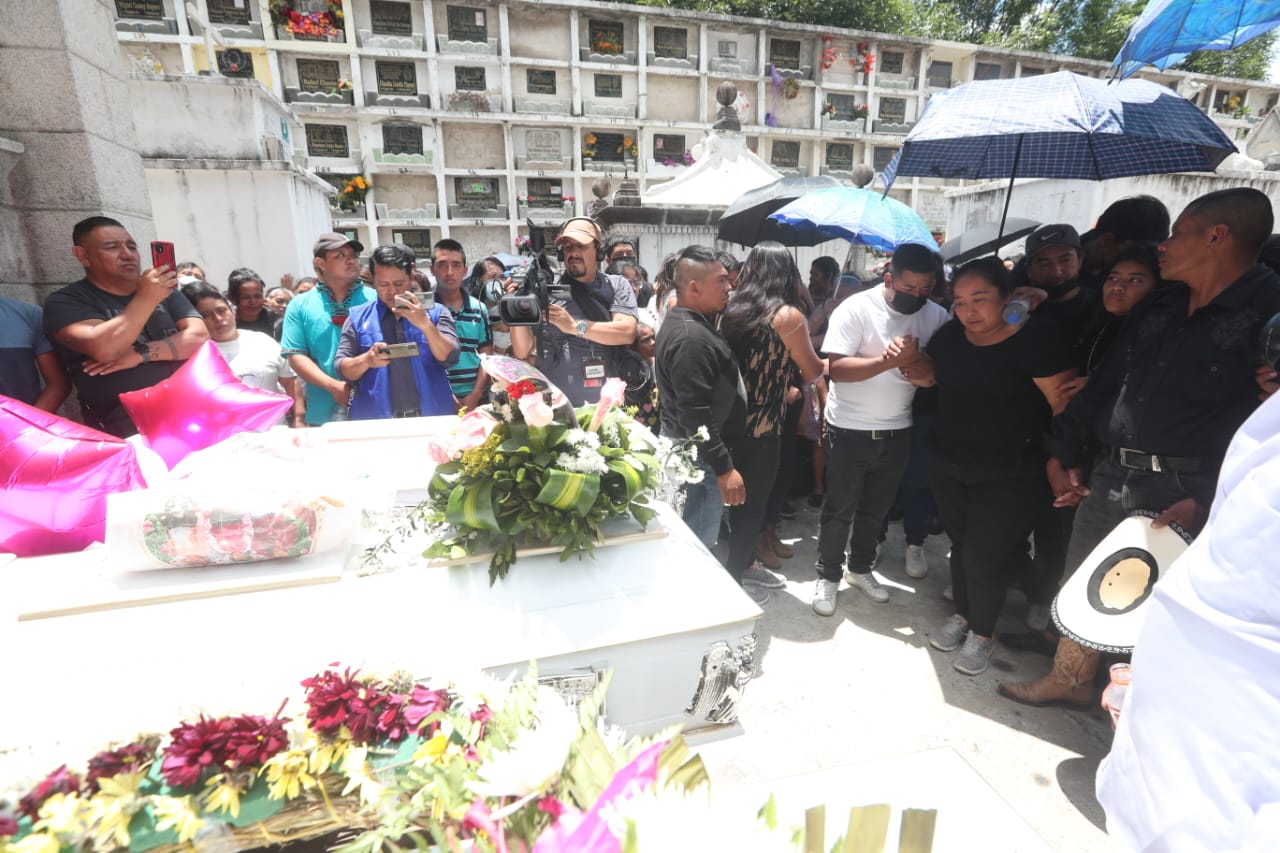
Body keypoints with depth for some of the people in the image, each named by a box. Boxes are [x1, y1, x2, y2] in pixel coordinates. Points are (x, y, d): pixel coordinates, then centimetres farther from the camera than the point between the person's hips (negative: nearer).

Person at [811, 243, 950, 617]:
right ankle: (827, 575, 24)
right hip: (849, 429, -4)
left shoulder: (936, 316, -2)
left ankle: (860, 568, 37)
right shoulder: (856, 308, -15)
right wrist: (888, 361, -31)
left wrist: (915, 363, -25)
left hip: (897, 431, 5)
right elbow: (836, 368, -22)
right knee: (840, 508, 8)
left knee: (876, 508, 18)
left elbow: (937, 375, -5)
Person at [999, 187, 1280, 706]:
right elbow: (1103, 383, 15)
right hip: (1110, 474, 7)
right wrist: (1063, 455, 11)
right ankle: (1069, 680, 35)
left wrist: (1207, 500, -22)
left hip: (1181, 491, -7)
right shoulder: (1159, 306, 13)